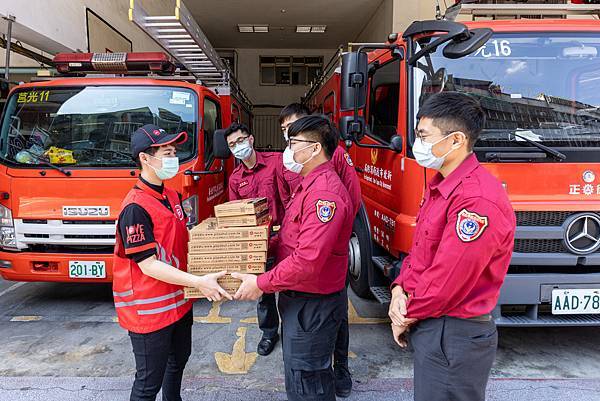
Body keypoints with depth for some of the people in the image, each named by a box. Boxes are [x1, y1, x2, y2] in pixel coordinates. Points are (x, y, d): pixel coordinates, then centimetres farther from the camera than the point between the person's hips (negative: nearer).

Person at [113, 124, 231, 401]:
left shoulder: (172, 196, 5)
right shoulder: (135, 207, -23)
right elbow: (149, 265, -25)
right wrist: (198, 282, -31)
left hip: (178, 300, 9)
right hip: (149, 310, -9)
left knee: (179, 359, 28)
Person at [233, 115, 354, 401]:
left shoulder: (325, 192, -26)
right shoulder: (309, 185, 10)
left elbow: (308, 261, -31)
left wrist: (261, 284, -21)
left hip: (313, 306, -10)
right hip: (298, 300, 10)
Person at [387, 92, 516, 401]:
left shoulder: (478, 199, -27)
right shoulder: (440, 186, 6)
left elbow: (446, 280, -25)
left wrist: (407, 317, -10)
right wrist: (399, 289, -2)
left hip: (454, 339, -9)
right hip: (431, 326, 9)